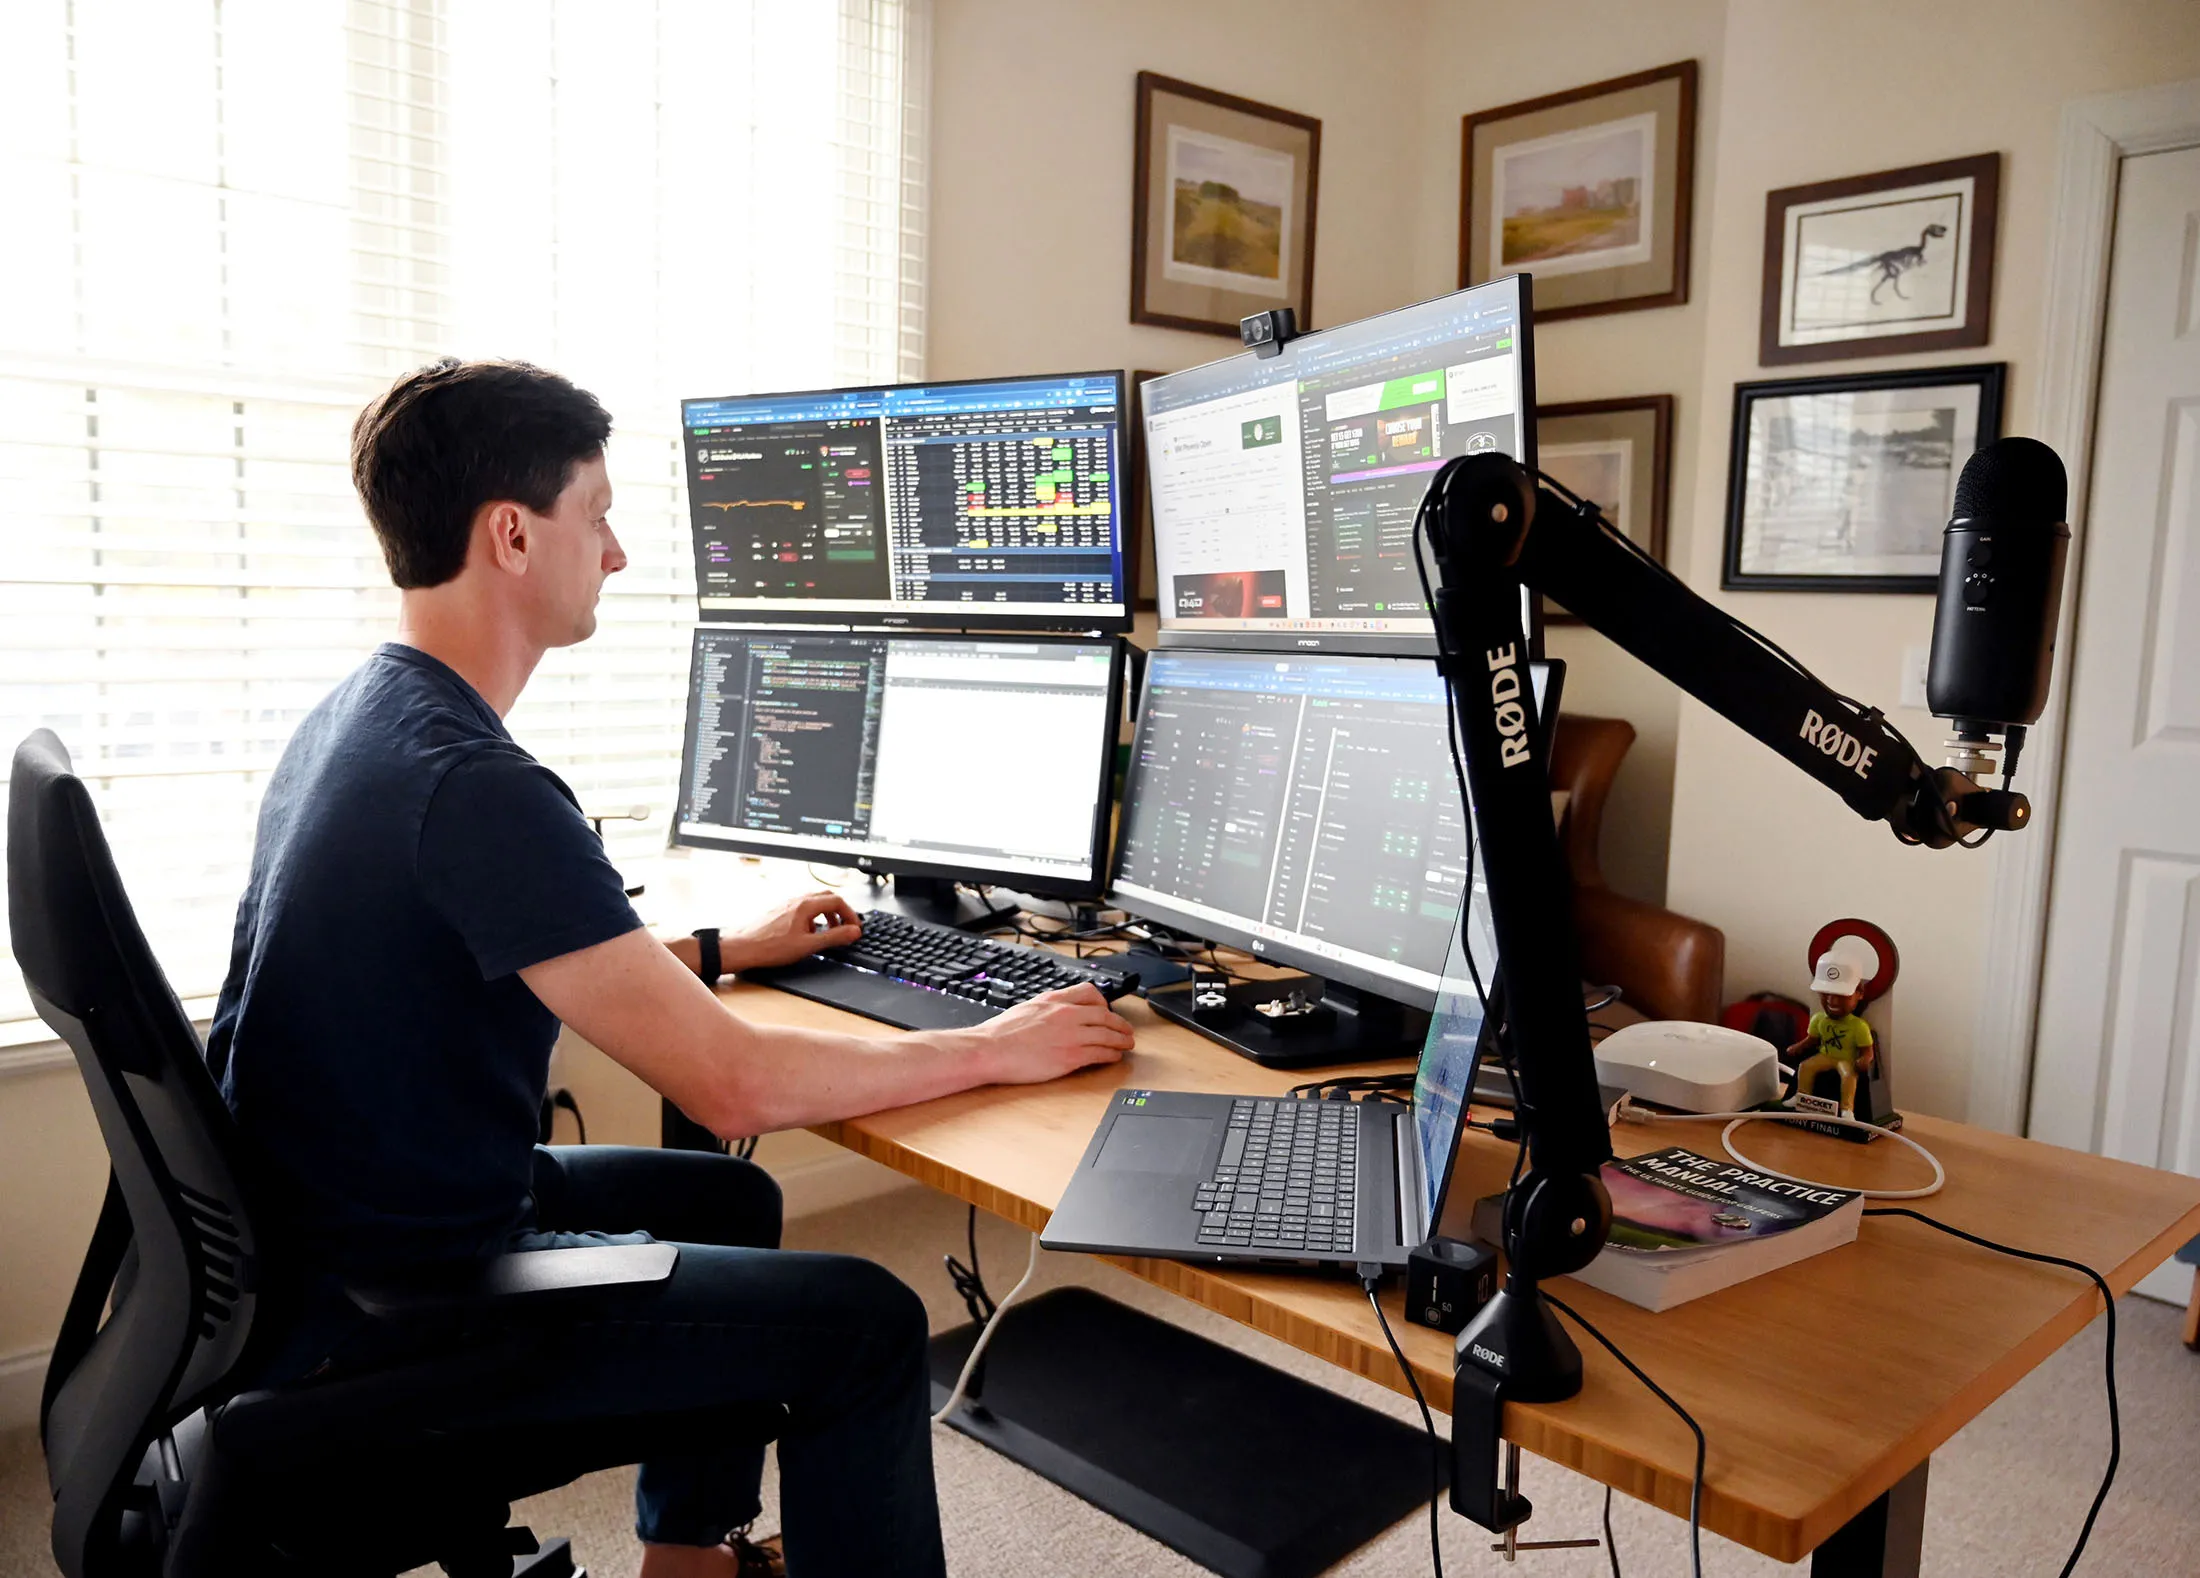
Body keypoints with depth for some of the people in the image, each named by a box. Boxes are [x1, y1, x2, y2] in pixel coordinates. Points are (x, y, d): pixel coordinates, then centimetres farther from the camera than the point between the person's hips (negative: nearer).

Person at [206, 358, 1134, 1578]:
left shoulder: (352, 719, 4)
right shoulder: (473, 789, -28)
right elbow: (731, 1086, -28)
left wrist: (725, 949, 19)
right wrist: (995, 1050, -17)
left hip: (309, 1231, 10)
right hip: (376, 1318, -10)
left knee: (729, 1198, 23)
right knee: (866, 1323, -7)